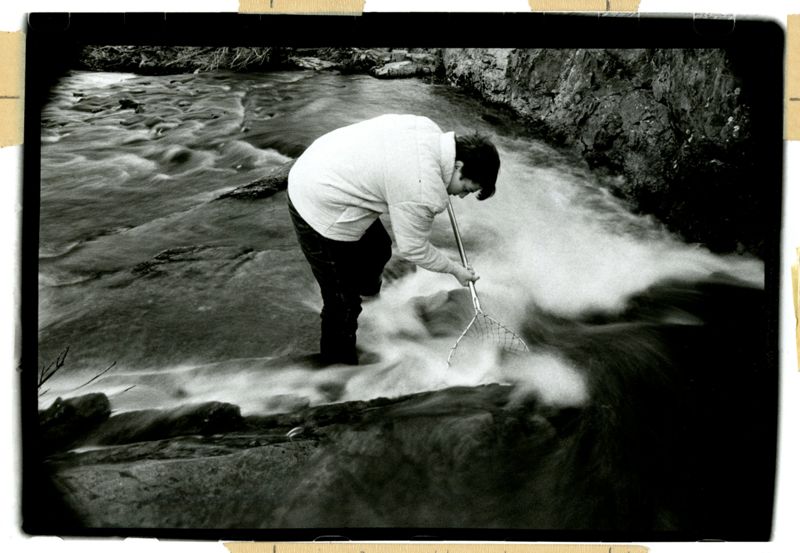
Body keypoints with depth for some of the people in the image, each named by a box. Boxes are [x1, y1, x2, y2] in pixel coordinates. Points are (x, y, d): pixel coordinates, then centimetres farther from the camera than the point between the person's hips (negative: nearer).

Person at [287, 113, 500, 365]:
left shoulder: (428, 128, -5)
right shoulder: (422, 194, -30)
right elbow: (414, 250, -14)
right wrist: (456, 270, 3)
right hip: (321, 213, -10)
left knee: (378, 248, 30)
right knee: (344, 299, 3)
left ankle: (367, 286, 60)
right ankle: (338, 359, 25)